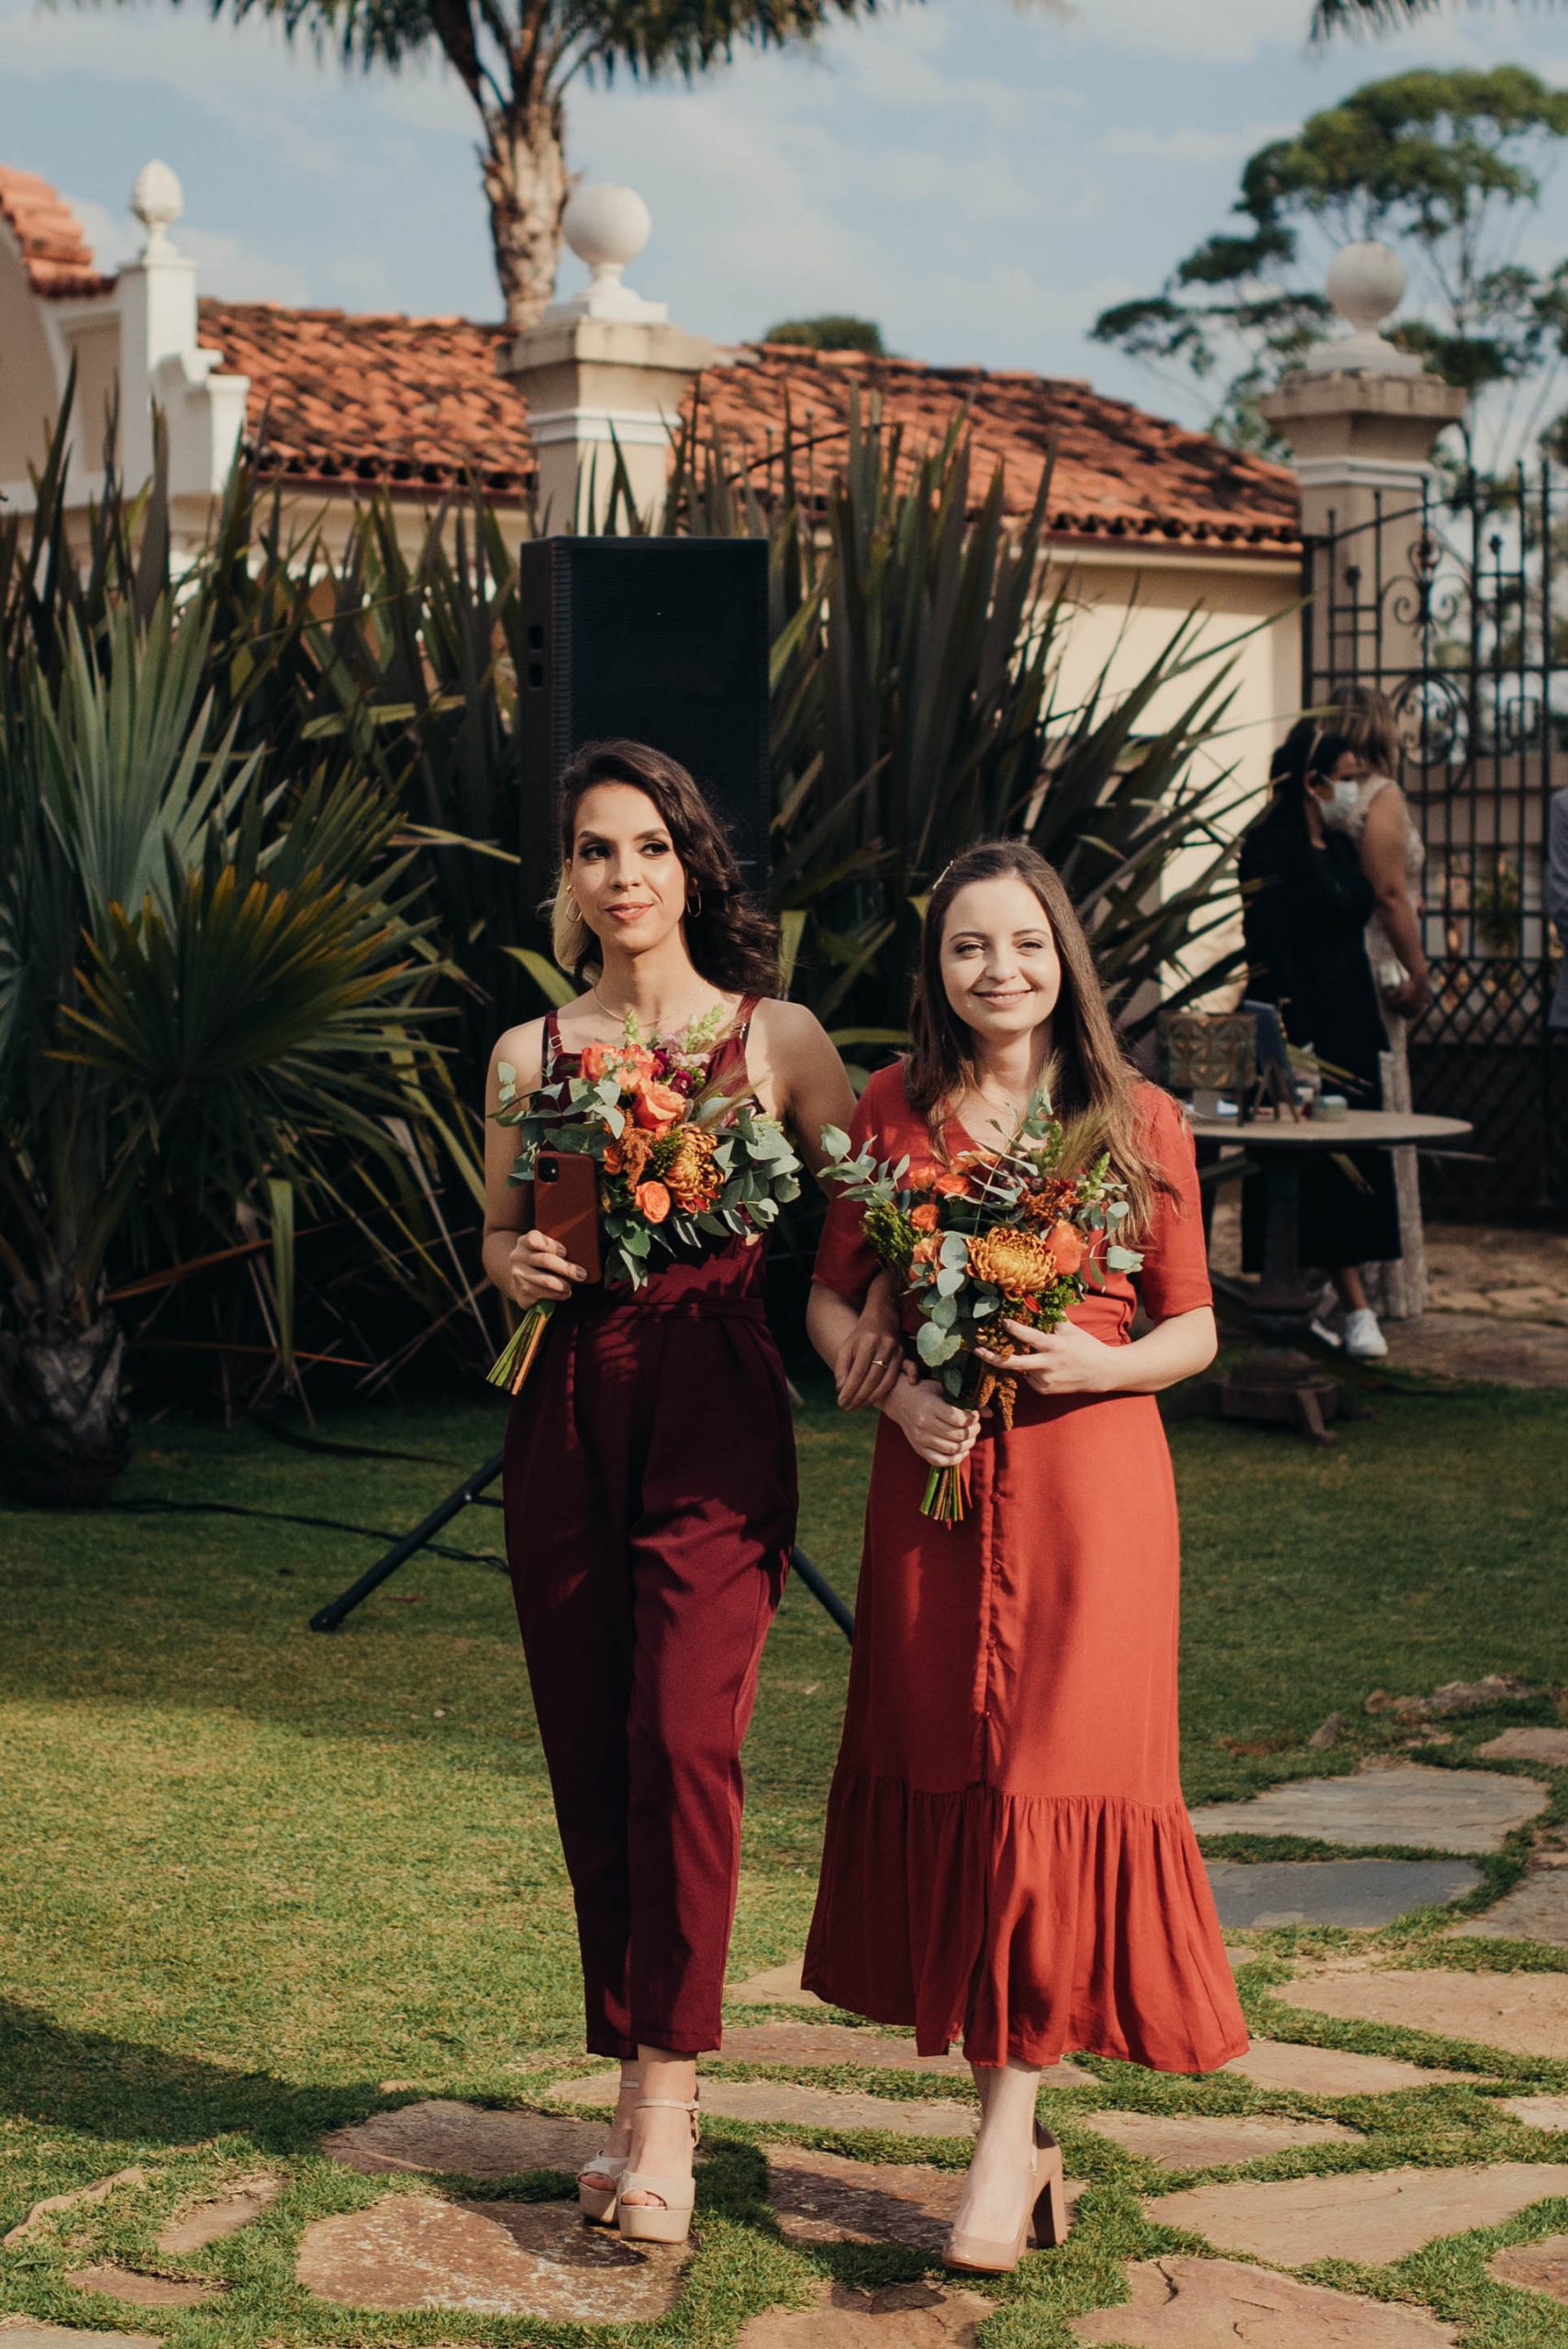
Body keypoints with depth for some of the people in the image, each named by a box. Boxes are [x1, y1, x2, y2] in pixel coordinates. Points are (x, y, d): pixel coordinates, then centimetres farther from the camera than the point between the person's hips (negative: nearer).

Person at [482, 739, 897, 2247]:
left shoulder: (776, 1037, 5)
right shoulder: (529, 1053, 11)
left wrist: (879, 1311, -10)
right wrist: (519, 1262, -3)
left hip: (716, 1410, -3)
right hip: (568, 1413, 3)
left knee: (684, 1740, -14)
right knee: (589, 1755, 4)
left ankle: (665, 2105, -10)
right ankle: (641, 2096, 16)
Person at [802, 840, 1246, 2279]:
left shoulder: (1140, 1125, 2)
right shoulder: (892, 1114, 6)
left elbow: (1193, 1330, 6)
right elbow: (830, 1298, 9)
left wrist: (1096, 1363, -13)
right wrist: (898, 1391, -10)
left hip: (1093, 1479, -2)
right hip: (937, 1483, 2)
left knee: (1056, 1776, -8)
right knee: (947, 1773, 5)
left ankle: (1009, 2135, -2)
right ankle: (1019, 2124, 17)